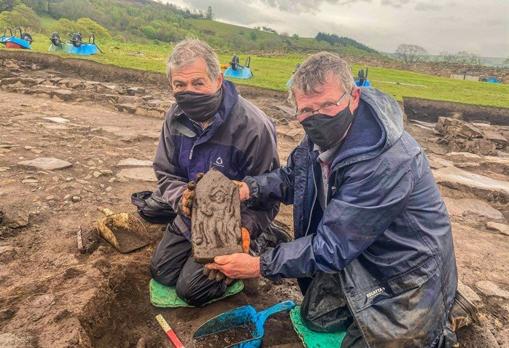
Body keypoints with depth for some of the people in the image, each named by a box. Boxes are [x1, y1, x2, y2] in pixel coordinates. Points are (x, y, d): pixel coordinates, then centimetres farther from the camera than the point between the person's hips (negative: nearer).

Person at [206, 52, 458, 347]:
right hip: (357, 254, 8)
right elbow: (292, 176, 5)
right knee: (316, 316, 15)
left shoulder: (387, 162, -36)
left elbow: (332, 245, -31)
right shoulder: (324, 136, -11)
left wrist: (260, 266, -26)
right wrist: (248, 189, -13)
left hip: (406, 275, -7)